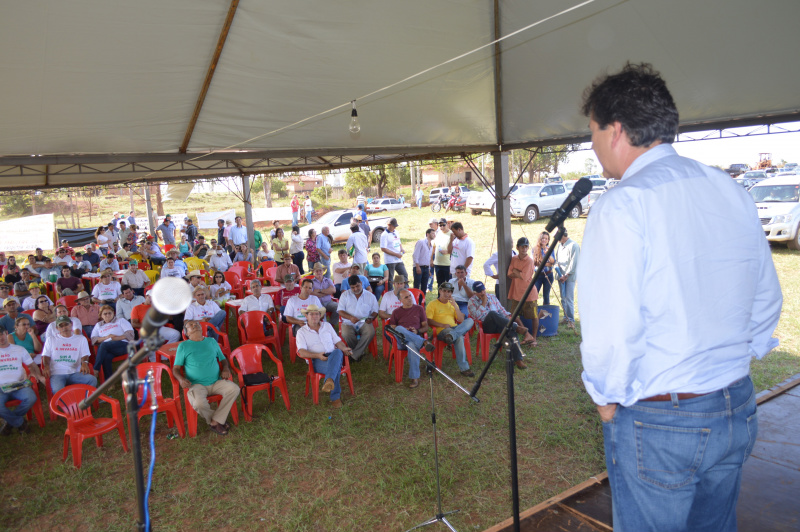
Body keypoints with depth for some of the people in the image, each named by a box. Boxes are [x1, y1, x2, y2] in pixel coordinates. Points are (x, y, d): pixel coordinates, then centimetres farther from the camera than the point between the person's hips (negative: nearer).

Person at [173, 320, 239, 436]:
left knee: (234, 388, -25)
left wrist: (225, 369, 1)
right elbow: (176, 368, 7)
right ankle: (219, 419, -3)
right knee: (198, 404, -34)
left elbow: (223, 358, 24)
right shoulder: (183, 346, 8)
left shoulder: (212, 341, 17)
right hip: (196, 384, -3)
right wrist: (181, 379, -15)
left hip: (216, 382, 3)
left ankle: (215, 421, -15)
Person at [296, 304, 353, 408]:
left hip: (333, 356, 3)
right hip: (317, 361, -3)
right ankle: (335, 397, -33)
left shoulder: (327, 325, 22)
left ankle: (329, 381, -57)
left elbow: (338, 341, 20)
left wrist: (344, 349, -5)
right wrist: (317, 355, -21)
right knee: (334, 367, -37)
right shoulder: (301, 332, 9)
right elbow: (301, 352, -4)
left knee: (338, 352, -37)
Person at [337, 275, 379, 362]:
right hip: (349, 322, 0)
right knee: (346, 334, -34)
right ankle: (361, 351, -7)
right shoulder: (345, 295, 8)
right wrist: (350, 317, -17)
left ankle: (354, 355, -19)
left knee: (371, 333, -33)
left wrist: (371, 318, -13)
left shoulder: (370, 296, 9)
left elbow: (375, 311, 12)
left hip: (364, 322, 0)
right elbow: (340, 311, 2)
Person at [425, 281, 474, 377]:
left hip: (456, 328, 5)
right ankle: (463, 368, -41)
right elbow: (428, 320, -5)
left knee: (470, 321, -27)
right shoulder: (432, 304, 9)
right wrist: (442, 325, -16)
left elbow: (461, 320, 13)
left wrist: (454, 305, 3)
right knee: (459, 338, -38)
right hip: (442, 331, -5)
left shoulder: (452, 304, 25)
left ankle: (451, 336, -49)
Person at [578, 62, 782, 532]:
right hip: (738, 411, 7)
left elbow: (610, 330, -24)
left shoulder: (621, 206, -20)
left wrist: (608, 398, -7)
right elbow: (767, 303, 10)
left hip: (657, 422, -7)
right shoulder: (734, 193, 3)